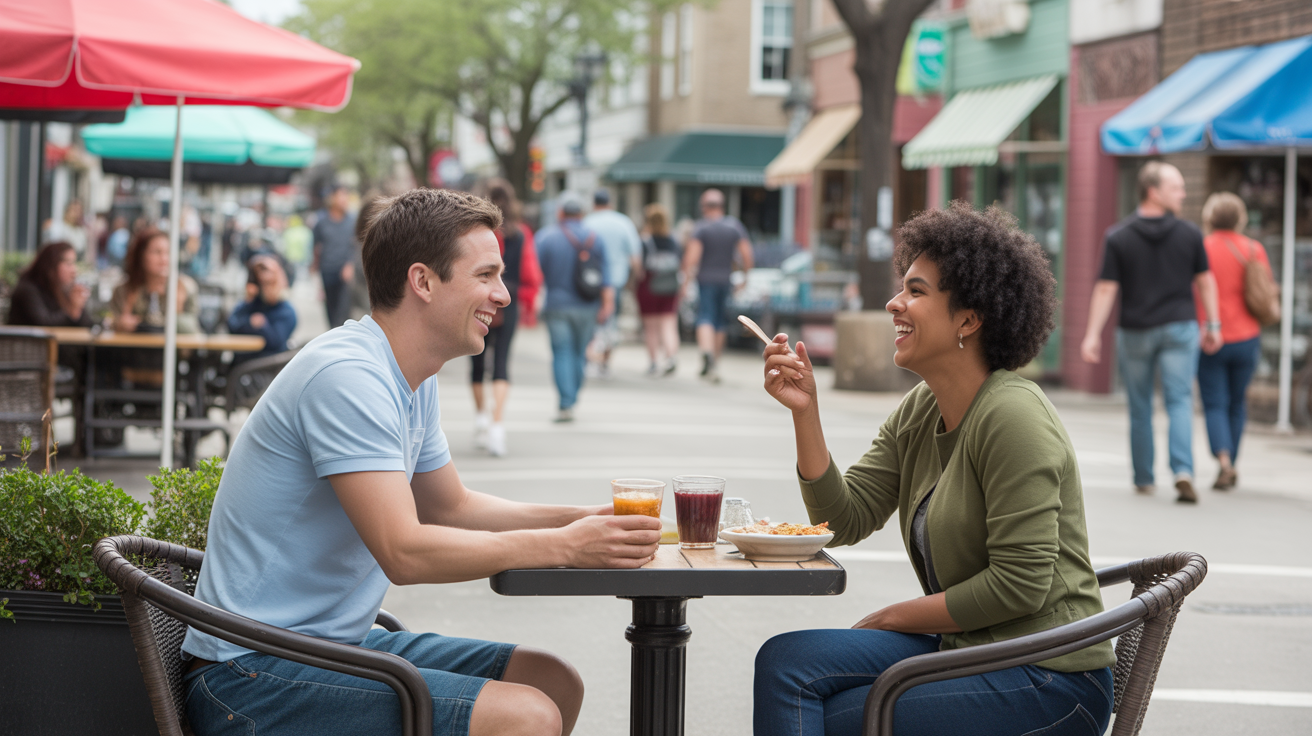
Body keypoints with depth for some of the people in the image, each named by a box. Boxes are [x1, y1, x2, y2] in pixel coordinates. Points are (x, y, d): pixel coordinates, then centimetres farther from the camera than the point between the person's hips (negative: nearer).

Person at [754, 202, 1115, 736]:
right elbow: (843, 520, 5)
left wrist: (892, 618, -10)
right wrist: (804, 412, -6)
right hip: (960, 649, 8)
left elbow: (1020, 583, -20)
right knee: (786, 661, -10)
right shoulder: (918, 413, 10)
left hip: (1047, 681, -8)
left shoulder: (1012, 416, -17)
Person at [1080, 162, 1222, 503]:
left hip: (1135, 331, 0)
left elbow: (1105, 289, -8)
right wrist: (1213, 325, 14)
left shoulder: (1118, 238, -6)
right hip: (1180, 327, 0)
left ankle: (1143, 478, 19)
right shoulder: (1190, 234, -2)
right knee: (1180, 401, -2)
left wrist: (1092, 334, -6)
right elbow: (1205, 282, 4)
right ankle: (1183, 471, -21)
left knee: (1140, 408, 12)